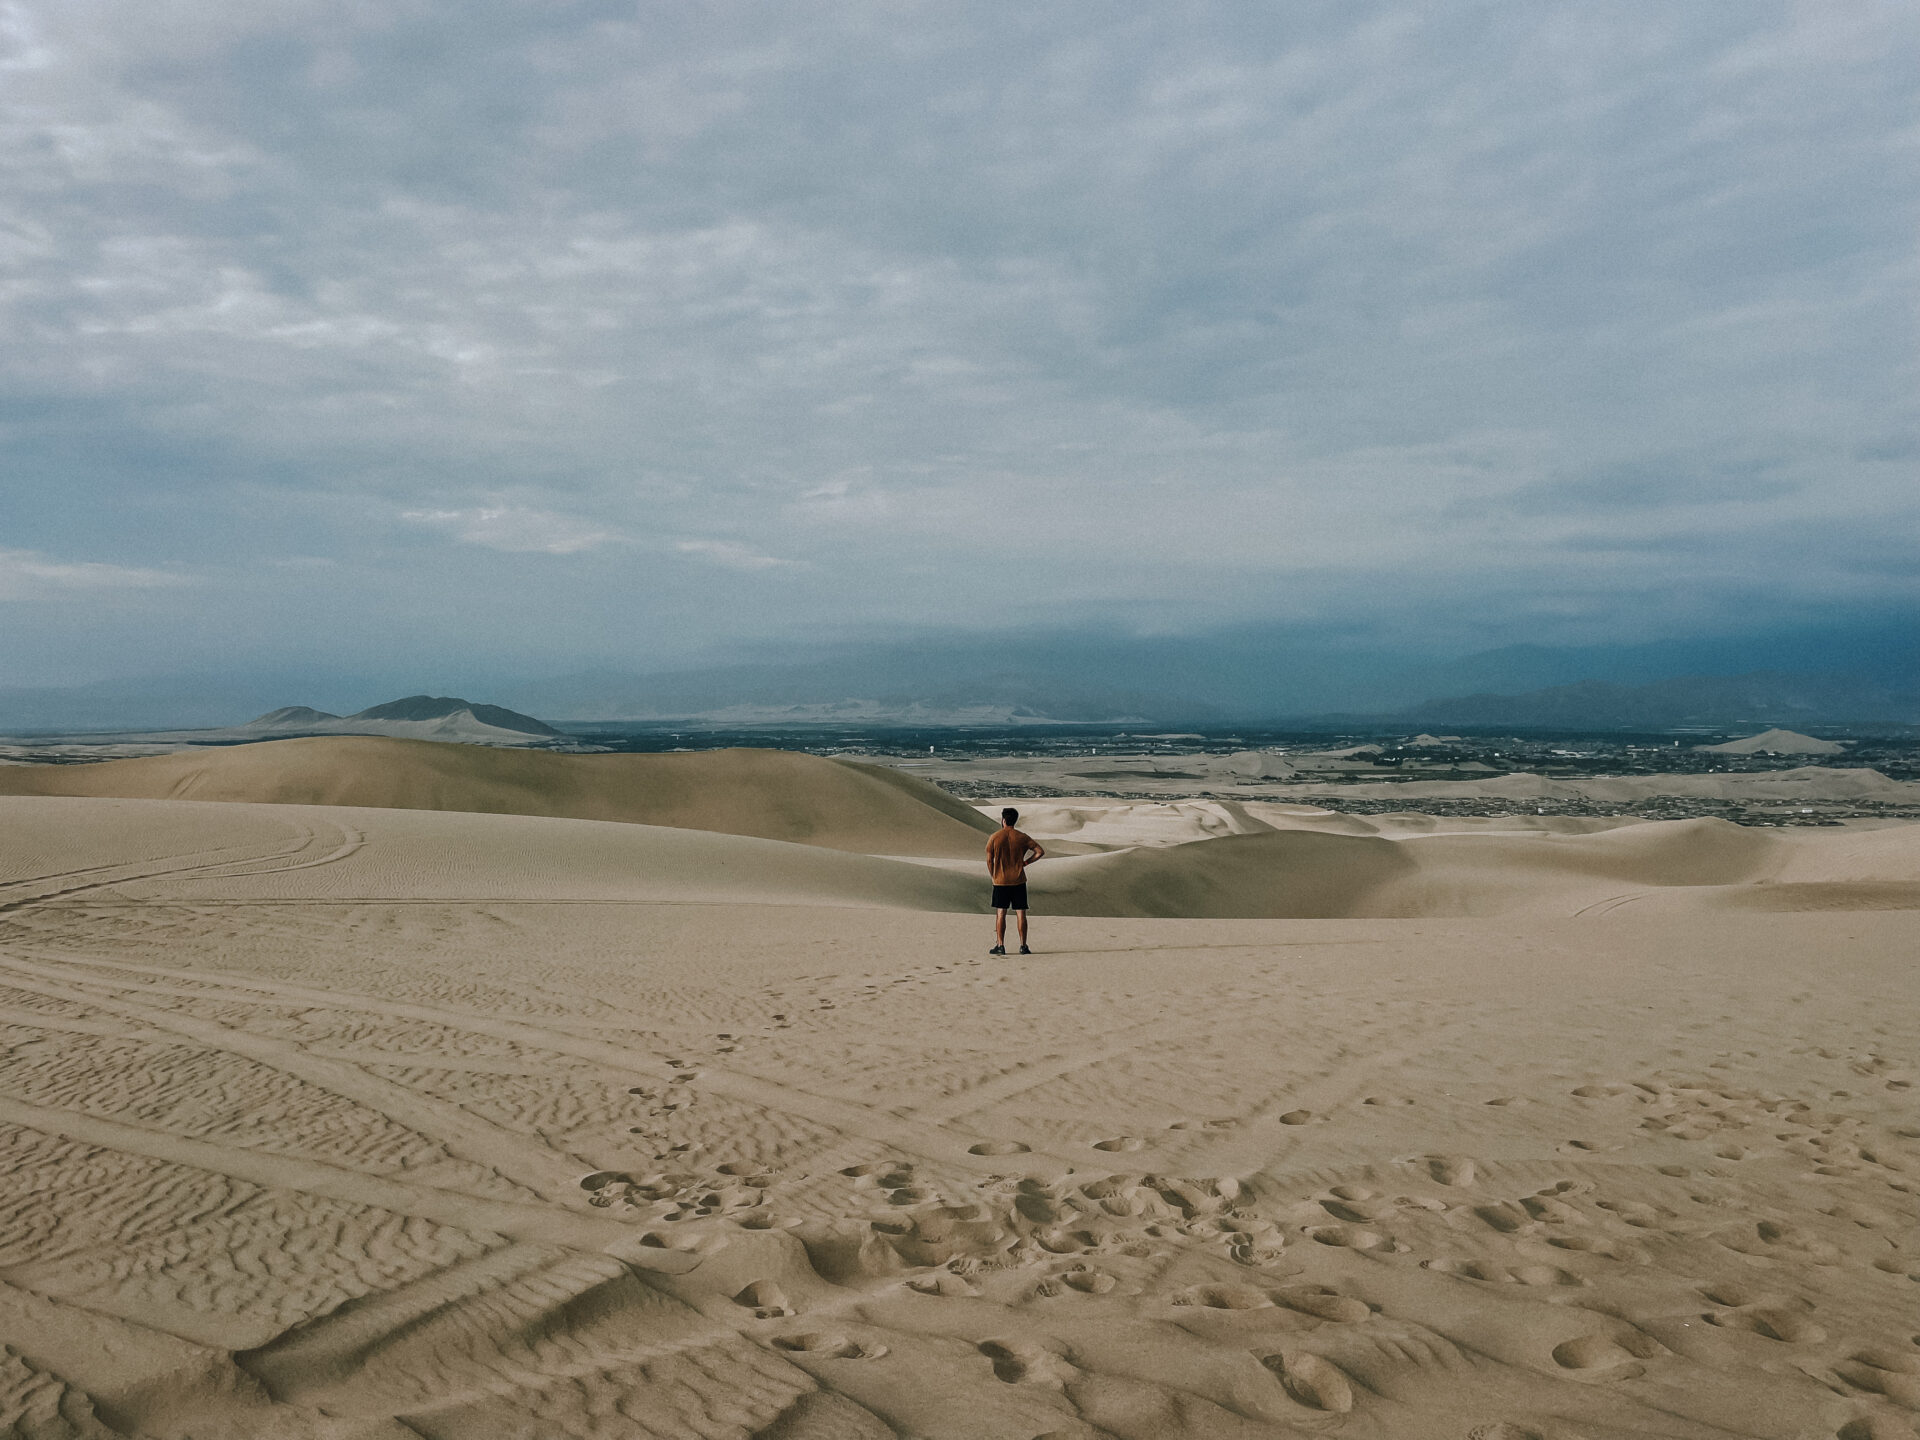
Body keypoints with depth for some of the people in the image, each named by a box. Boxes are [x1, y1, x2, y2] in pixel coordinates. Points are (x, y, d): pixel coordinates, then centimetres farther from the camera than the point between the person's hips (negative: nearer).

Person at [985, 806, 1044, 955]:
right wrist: (1025, 862, 4)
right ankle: (1023, 946, 3)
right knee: (1021, 913, 4)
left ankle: (1000, 945, 5)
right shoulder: (1022, 838, -1)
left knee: (1000, 913, 6)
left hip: (1000, 881, -1)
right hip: (1019, 881, 1)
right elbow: (1040, 852, -4)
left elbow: (989, 860, -2)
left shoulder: (994, 837, -4)